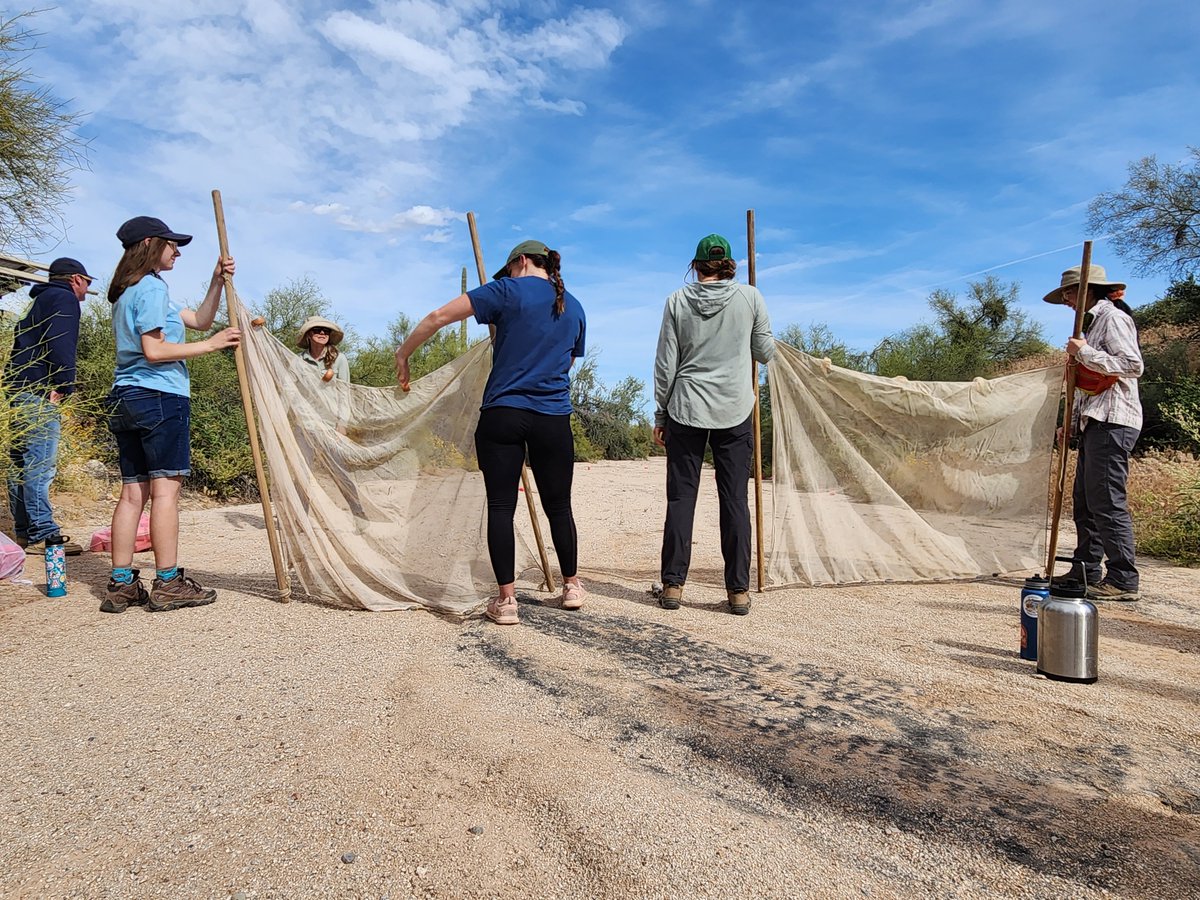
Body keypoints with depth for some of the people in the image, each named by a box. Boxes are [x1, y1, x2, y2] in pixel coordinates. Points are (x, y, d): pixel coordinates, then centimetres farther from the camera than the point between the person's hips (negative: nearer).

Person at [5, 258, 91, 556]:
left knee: (22, 463, 11)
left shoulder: (42, 301, 27)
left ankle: (24, 531, 18)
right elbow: (60, 345, -17)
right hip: (40, 392, -10)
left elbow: (25, 340, 25)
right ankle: (42, 534, -12)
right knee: (40, 465, -12)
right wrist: (63, 386, -16)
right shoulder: (64, 299, -3)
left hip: (19, 391, 10)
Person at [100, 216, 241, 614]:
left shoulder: (127, 293, 24)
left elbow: (198, 319, 23)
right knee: (165, 488, -8)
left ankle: (121, 584, 8)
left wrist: (217, 281, 17)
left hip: (125, 398, 9)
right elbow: (154, 351, -15)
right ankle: (168, 584, -5)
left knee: (133, 492, 7)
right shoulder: (152, 287, -6)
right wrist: (210, 344, -11)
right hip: (160, 397, -9)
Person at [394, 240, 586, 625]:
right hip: (554, 419, 4)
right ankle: (571, 586, 28)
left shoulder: (508, 291, 1)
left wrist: (403, 354, 7)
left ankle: (506, 599, 2)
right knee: (558, 505, 16)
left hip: (502, 414, -4)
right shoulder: (575, 309, 16)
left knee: (501, 506, 2)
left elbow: (440, 316, -4)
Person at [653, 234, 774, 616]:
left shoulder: (677, 300, 2)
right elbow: (766, 353, 8)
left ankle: (672, 585, 8)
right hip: (735, 411, 0)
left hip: (686, 411, 0)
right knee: (734, 499, 4)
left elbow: (665, 364, 2)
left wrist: (660, 414, 9)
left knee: (681, 497, 5)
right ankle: (738, 590, 8)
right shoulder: (750, 297, 1)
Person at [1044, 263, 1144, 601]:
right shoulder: (1094, 321, 23)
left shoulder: (1112, 317, -6)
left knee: (1106, 500, -11)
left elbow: (1133, 365, -19)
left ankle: (1123, 579, -7)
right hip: (1095, 423, 10)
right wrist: (1073, 423, 20)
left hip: (1112, 423, -10)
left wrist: (1084, 353, -17)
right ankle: (1085, 571, 19)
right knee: (1085, 501, 12)